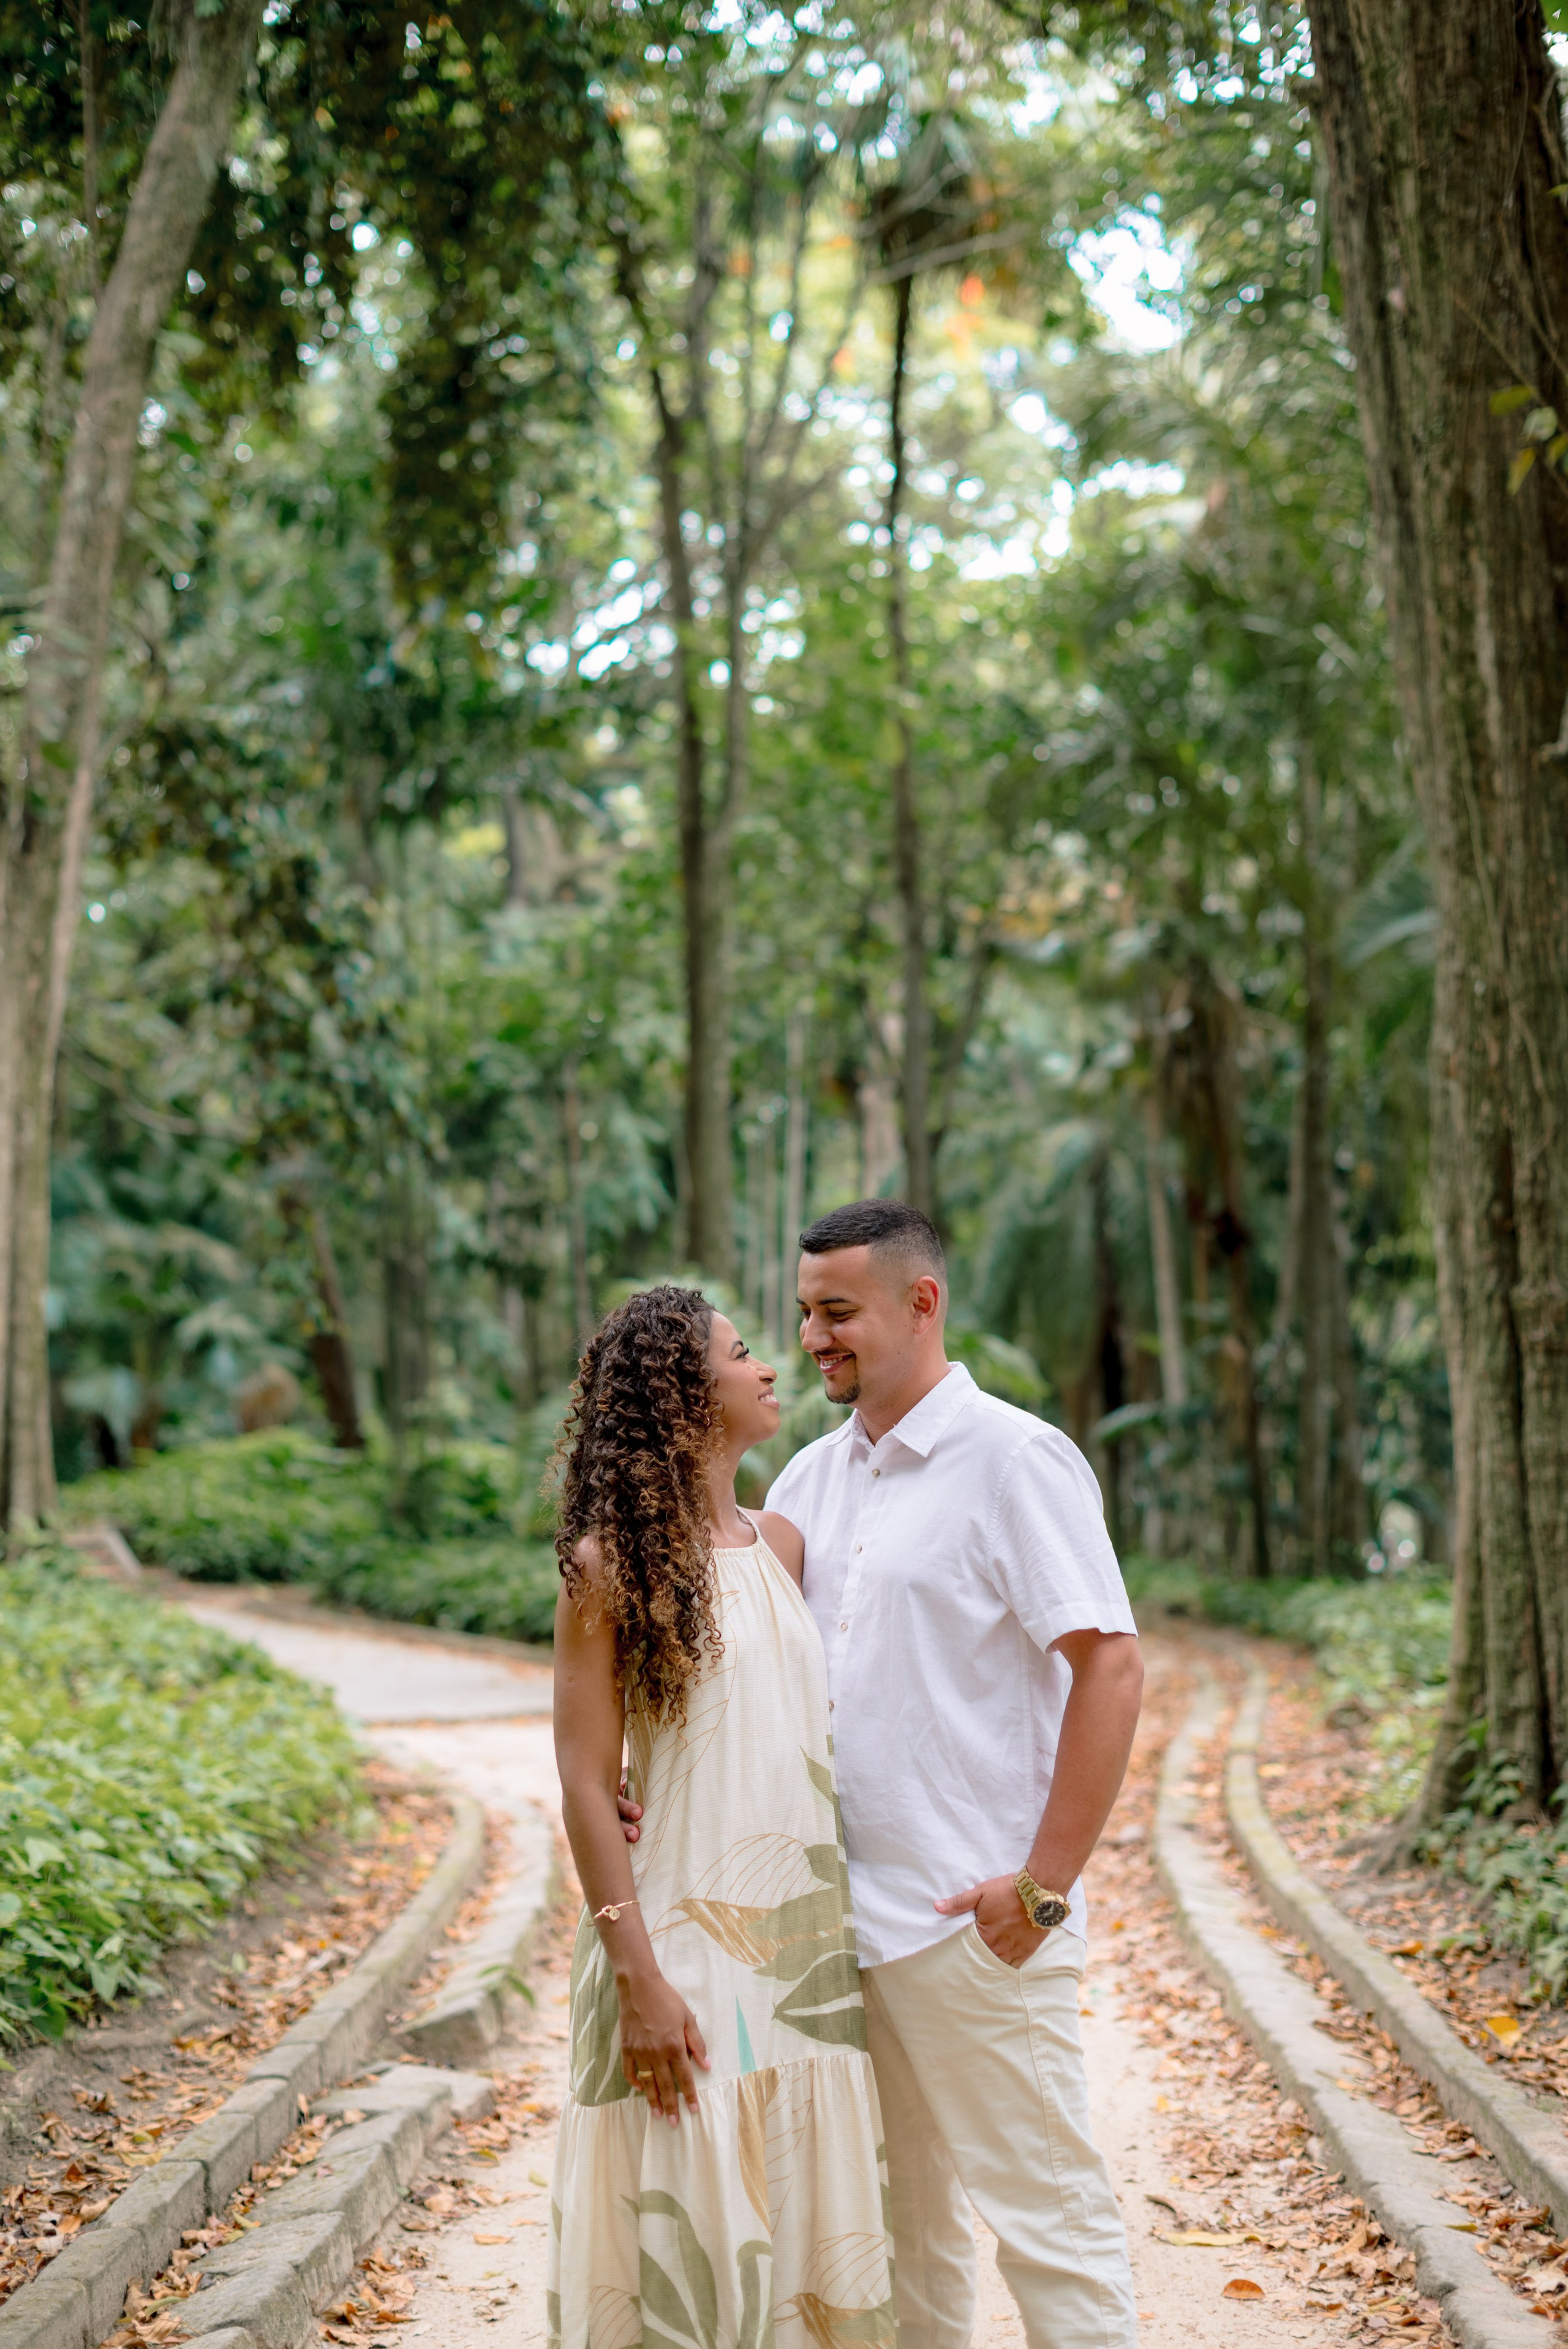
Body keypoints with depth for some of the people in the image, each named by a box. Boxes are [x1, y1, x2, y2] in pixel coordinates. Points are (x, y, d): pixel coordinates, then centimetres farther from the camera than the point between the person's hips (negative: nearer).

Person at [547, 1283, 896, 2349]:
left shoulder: (782, 1543, 10)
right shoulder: (610, 1563, -7)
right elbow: (588, 1786, -10)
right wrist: (636, 1977, -15)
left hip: (808, 1939, 6)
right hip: (687, 1940, -6)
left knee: (811, 2220, 10)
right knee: (696, 2235, -1)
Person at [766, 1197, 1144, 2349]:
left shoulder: (1015, 1458, -9)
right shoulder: (810, 1478, 13)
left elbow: (1112, 1667, -14)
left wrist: (1046, 1883, -17)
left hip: (976, 1926, -7)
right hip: (842, 1913, 7)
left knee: (1045, 2213, 0)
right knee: (903, 2219, 16)